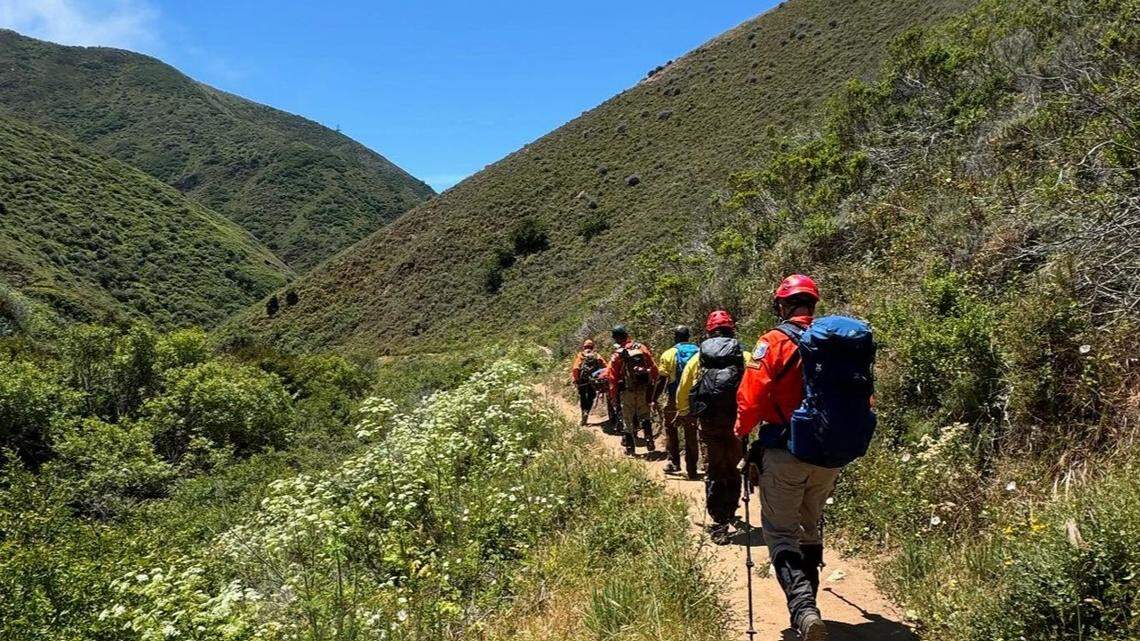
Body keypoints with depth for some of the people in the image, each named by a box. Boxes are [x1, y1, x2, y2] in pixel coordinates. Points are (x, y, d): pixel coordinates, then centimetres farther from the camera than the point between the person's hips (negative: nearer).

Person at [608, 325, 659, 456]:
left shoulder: (617, 355, -10)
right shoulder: (642, 348, -2)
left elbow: (613, 377, -7)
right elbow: (654, 368, 1)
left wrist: (614, 395, 3)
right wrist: (653, 385, 13)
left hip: (627, 392, -2)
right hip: (644, 390, 2)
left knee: (628, 420, 10)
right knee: (645, 416, 17)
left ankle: (630, 448, 16)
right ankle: (650, 442, 9)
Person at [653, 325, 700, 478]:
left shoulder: (669, 354, -5)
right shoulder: (699, 353, 2)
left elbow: (662, 380, -8)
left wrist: (654, 399, -1)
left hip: (675, 398, -2)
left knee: (670, 428, 14)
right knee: (691, 433, 9)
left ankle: (673, 462, 9)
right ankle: (691, 469, 11)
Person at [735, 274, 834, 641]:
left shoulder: (776, 341, -12)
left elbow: (751, 396, -16)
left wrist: (741, 432, 2)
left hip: (785, 455, -5)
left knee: (781, 532, 2)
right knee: (811, 526, 22)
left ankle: (803, 608, -17)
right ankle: (807, 601, 31)